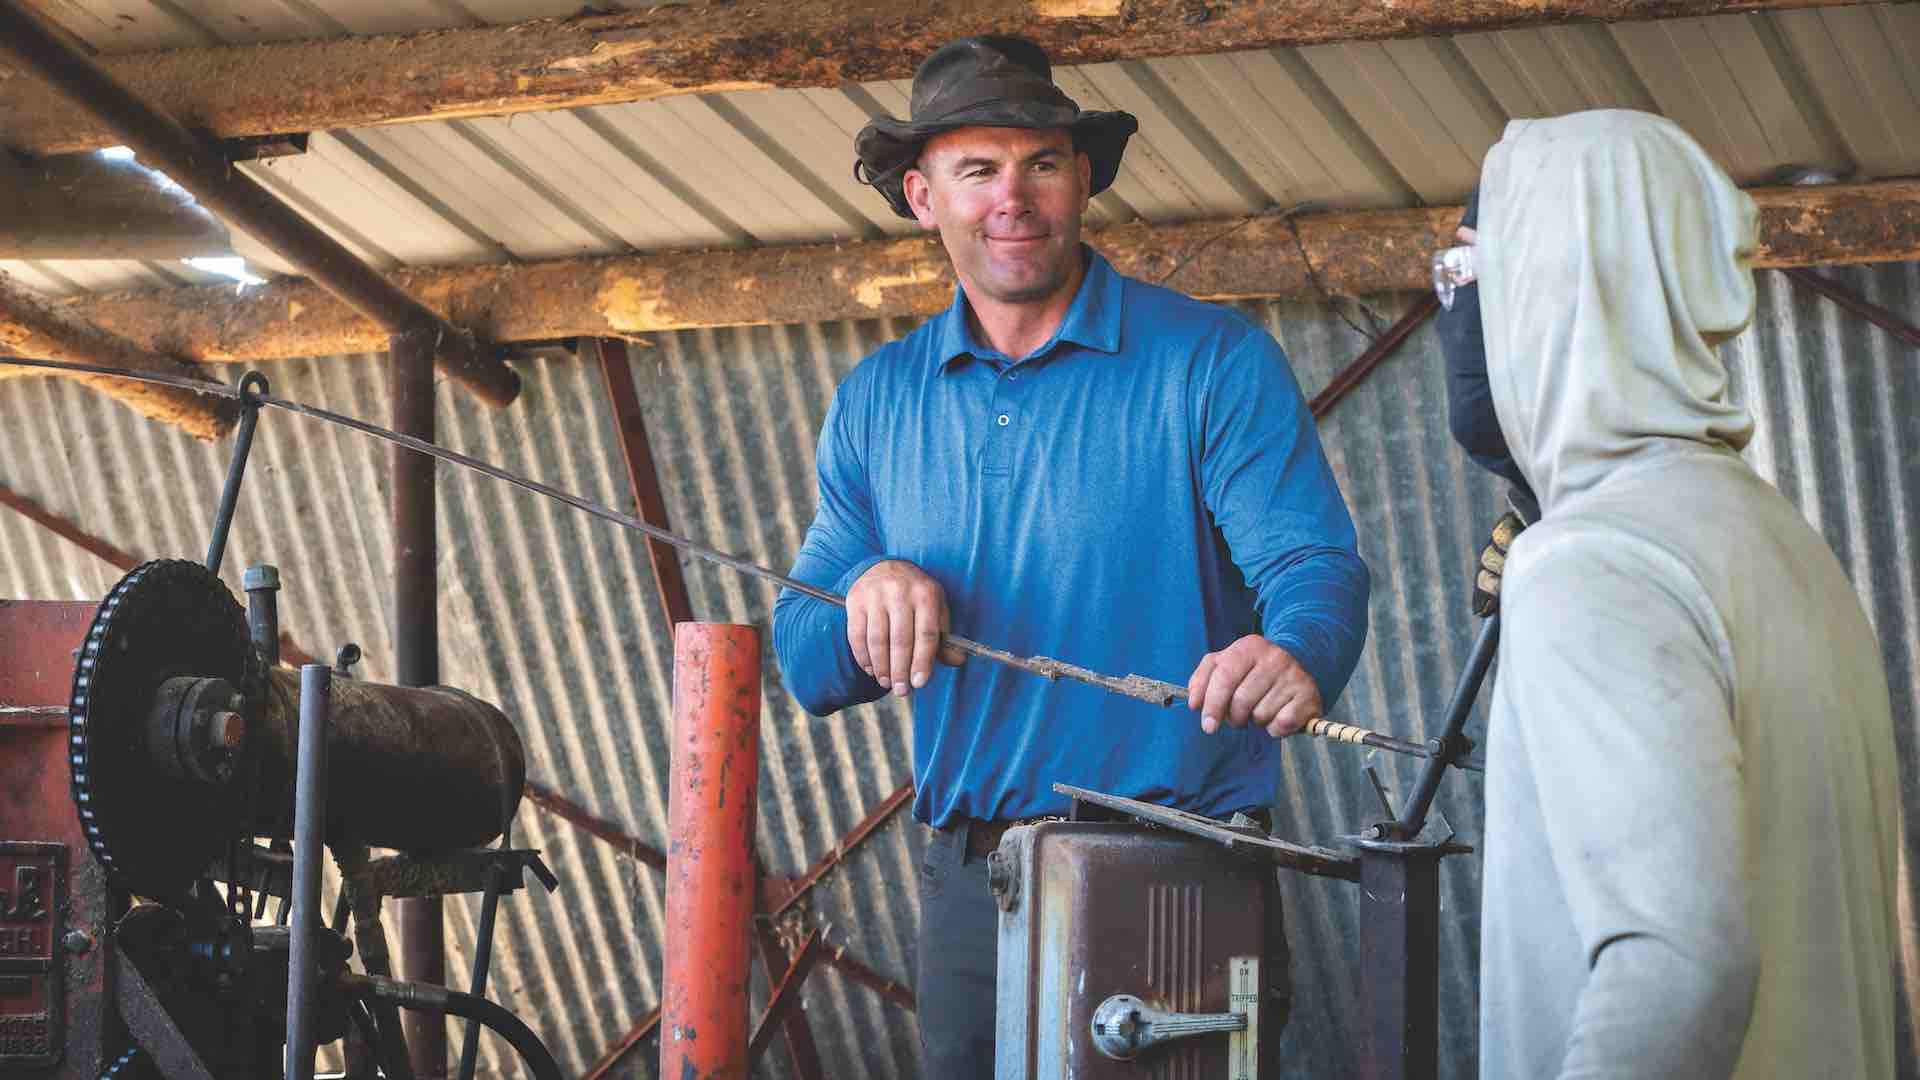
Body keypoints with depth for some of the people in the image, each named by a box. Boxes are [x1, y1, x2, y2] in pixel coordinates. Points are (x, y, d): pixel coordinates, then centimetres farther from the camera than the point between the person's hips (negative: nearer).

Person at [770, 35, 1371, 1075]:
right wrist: (865, 596, -15)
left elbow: (1315, 561, -14)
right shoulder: (878, 400, 10)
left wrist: (1297, 655, -38)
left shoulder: (1212, 359, -4)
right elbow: (808, 668, 8)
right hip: (970, 889, 4)